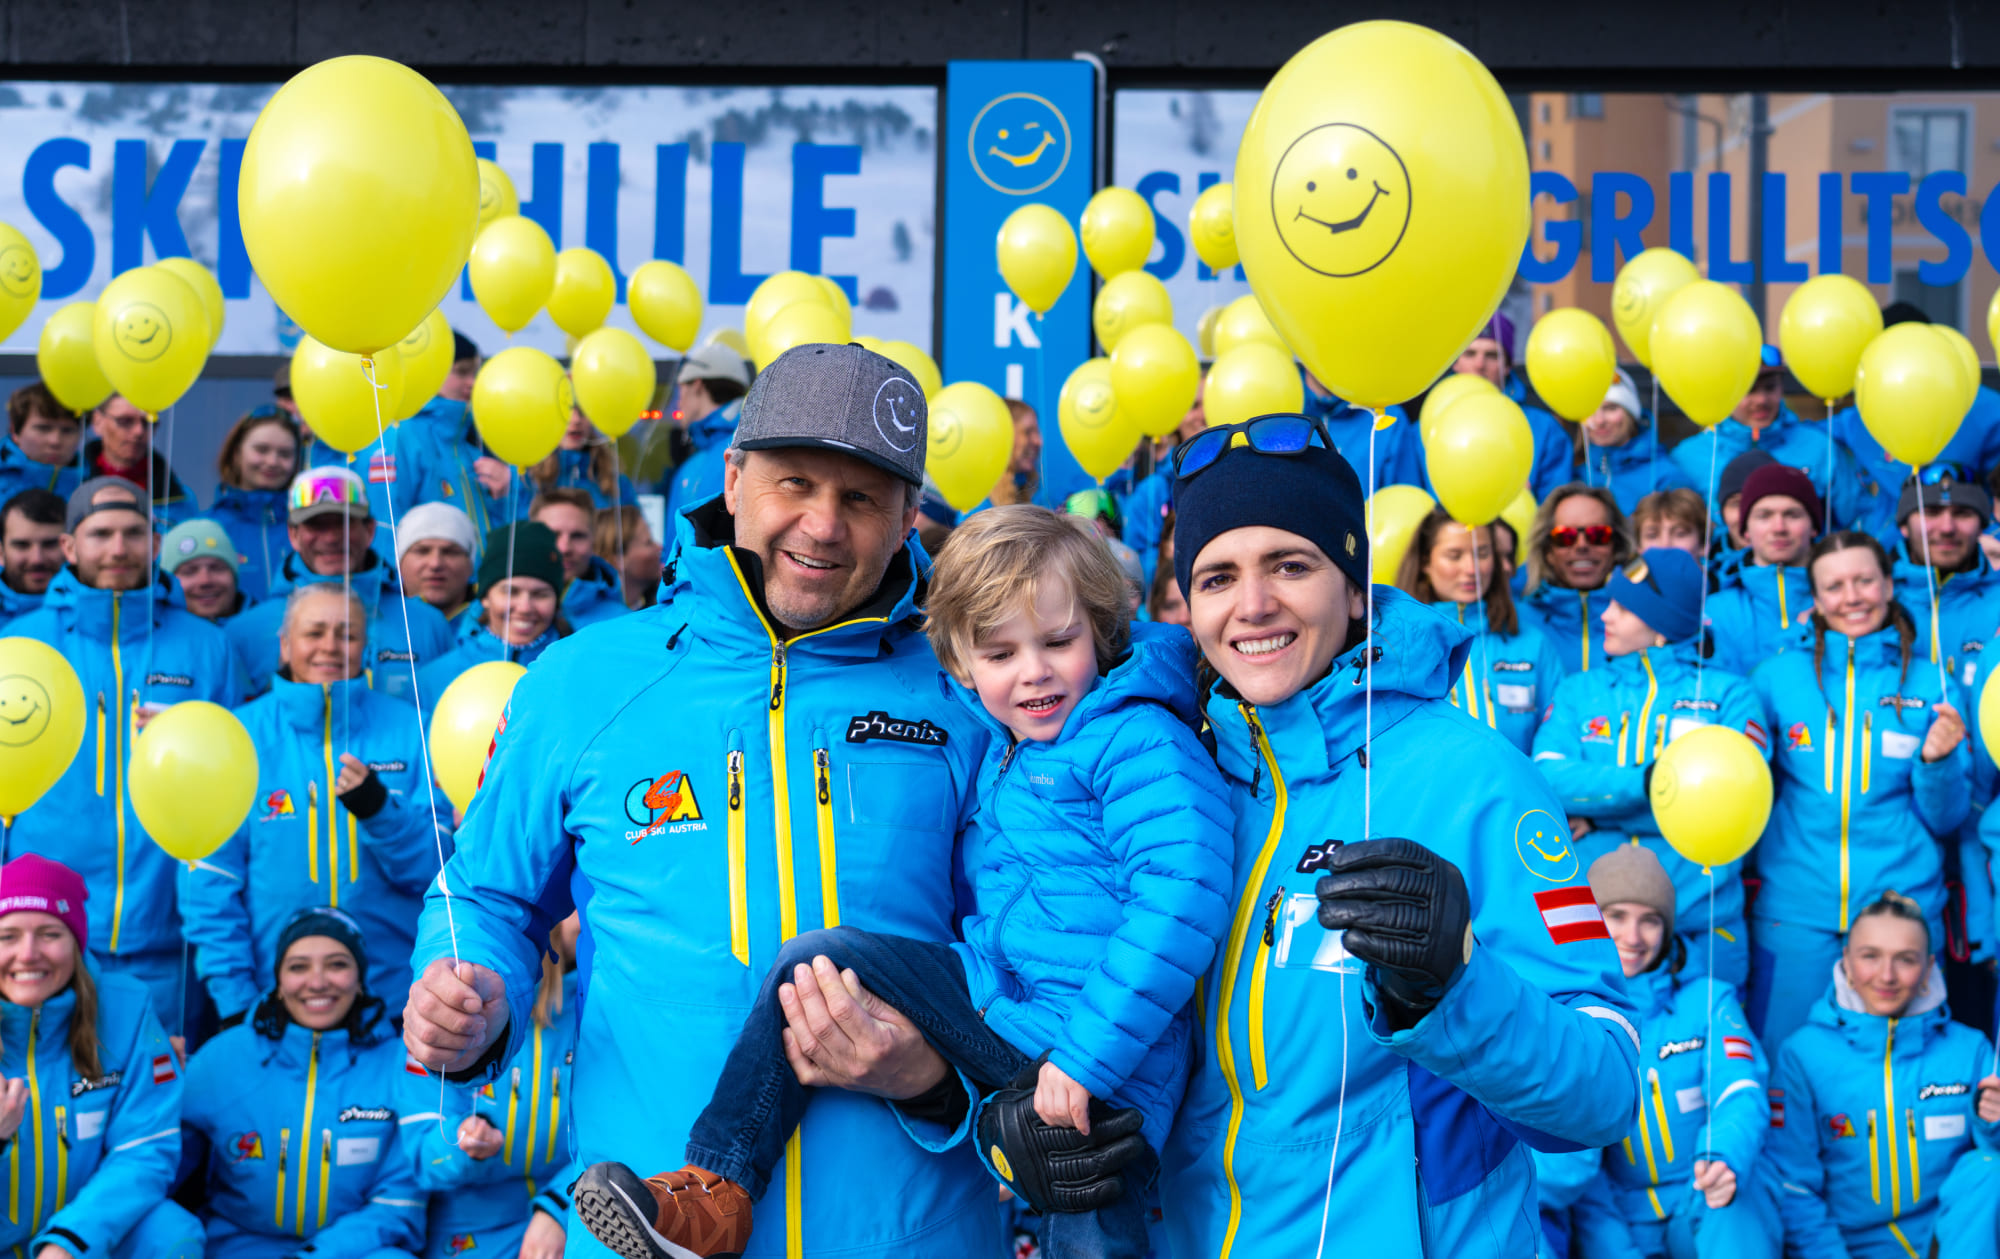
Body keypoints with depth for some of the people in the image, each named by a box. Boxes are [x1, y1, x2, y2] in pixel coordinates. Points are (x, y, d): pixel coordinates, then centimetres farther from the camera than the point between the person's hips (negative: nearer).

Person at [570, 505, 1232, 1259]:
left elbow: (1181, 901, -27)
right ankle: (717, 1193, -5)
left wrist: (1086, 1057, -28)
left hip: (1103, 1064, -7)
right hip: (991, 1012, 7)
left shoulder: (1140, 745, -14)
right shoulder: (1004, 749, 12)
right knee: (819, 961, -4)